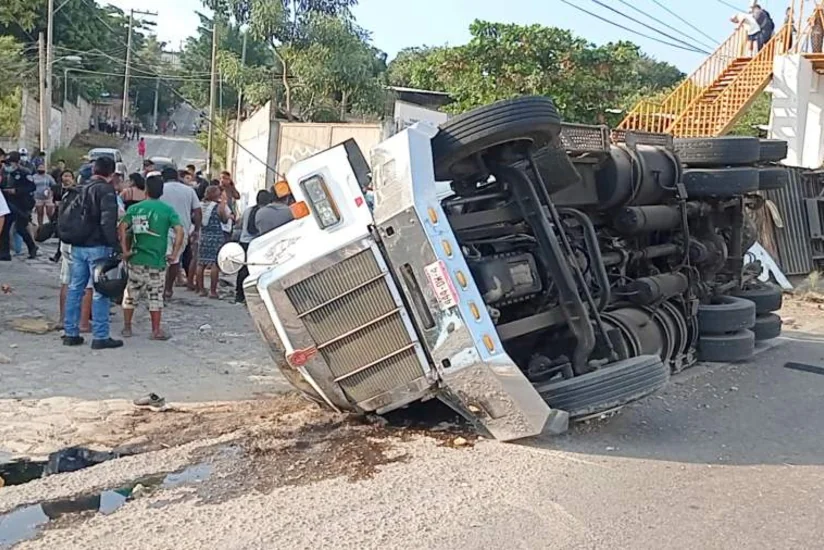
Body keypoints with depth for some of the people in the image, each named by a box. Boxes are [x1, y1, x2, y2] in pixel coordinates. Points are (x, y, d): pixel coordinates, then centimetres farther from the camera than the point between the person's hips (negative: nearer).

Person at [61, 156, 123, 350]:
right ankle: (100, 337, 1)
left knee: (75, 288, 12)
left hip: (77, 246, 8)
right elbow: (108, 221, -19)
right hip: (97, 246, -8)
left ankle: (71, 333, 17)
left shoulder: (79, 189, 13)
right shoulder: (106, 190, -11)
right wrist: (114, 244, -15)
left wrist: (70, 238, 21)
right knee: (100, 292, -2)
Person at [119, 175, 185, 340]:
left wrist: (125, 250, -4)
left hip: (136, 259, 2)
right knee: (155, 296, 7)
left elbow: (123, 228, -9)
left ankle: (127, 328, 21)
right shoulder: (167, 210, -2)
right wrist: (174, 253, -6)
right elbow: (179, 231, -12)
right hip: (157, 260, -1)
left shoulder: (134, 208, 2)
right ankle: (156, 331, 10)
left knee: (131, 294, 14)